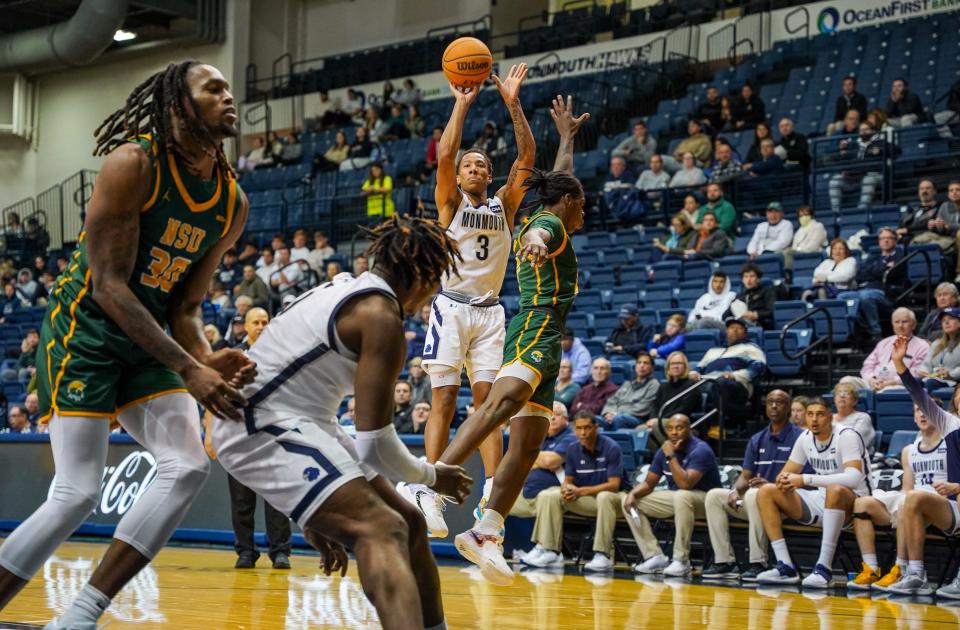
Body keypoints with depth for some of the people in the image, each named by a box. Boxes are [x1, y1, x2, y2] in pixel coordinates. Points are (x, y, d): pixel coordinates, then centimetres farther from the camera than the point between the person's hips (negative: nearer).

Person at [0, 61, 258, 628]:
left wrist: (209, 358, -17)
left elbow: (185, 306, 6)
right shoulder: (134, 164, -19)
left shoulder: (233, 203, 1)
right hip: (86, 331, -7)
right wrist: (189, 369, -29)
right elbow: (109, 287, -23)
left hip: (147, 338, 7)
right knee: (78, 494, -16)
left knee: (189, 468, -10)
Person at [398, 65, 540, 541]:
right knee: (444, 399, -8)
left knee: (488, 399, -3)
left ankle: (492, 495, -9)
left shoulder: (504, 204, 12)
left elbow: (527, 156, 1)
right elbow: (444, 154, -12)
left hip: (489, 312, 3)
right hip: (451, 308, -3)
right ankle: (430, 493, -11)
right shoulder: (450, 201, 5)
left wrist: (512, 104, -4)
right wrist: (462, 103, -10)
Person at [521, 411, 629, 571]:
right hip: (586, 499, 6)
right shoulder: (573, 449, 0)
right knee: (548, 496, -12)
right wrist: (566, 489, -20)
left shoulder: (612, 448, -16)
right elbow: (568, 480, 6)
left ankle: (603, 555, -39)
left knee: (604, 497, -41)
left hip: (614, 497, -6)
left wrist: (581, 492, -26)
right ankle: (550, 551, -15)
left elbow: (613, 485, -21)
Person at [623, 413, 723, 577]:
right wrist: (633, 494, -14)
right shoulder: (664, 450, 2)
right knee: (631, 501, -3)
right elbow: (648, 483, 7)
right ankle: (655, 557, -8)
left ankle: (681, 561, -34)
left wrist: (671, 456, -27)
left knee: (681, 496, -42)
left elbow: (685, 484, -33)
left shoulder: (700, 450, -20)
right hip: (676, 498, 8)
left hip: (705, 499, -8)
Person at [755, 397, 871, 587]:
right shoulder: (805, 438, 4)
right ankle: (786, 567, -14)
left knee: (835, 490, -41)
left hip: (851, 502, -7)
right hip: (821, 502, 7)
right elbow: (786, 473, 10)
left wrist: (805, 479, -34)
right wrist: (784, 480, -18)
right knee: (766, 492, -7)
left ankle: (824, 568, -36)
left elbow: (854, 478, -31)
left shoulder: (846, 436, -16)